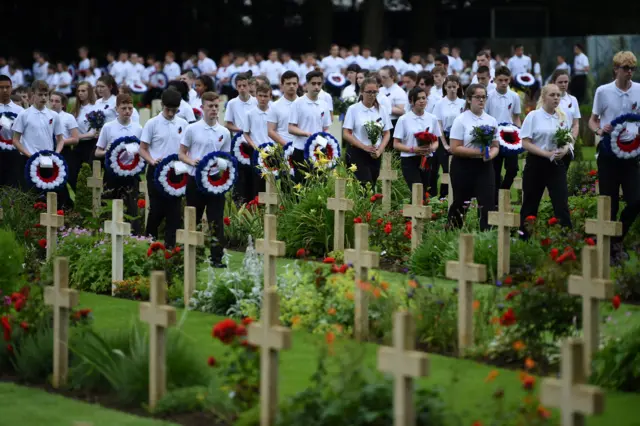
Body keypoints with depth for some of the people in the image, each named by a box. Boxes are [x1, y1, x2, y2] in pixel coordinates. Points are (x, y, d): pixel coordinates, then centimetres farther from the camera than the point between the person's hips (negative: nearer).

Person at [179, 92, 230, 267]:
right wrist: (191, 161, -16)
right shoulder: (192, 129, 0)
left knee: (216, 221, -3)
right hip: (195, 179, -1)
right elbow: (181, 153, 3)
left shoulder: (224, 132, 7)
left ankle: (217, 258, -1)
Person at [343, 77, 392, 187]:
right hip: (357, 153, -4)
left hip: (375, 155, 4)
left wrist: (379, 150, -8)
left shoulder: (382, 110, 7)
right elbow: (346, 134, -7)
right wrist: (364, 147, -16)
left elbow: (387, 134, 9)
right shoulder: (353, 109, -3)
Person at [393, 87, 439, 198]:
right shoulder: (404, 120, -2)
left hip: (426, 161, 4)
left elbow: (436, 141, 14)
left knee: (424, 193, 5)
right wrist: (413, 149, -18)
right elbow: (396, 144, -2)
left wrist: (431, 148, -10)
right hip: (409, 161, -4)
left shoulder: (432, 119, 8)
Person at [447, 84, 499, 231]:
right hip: (464, 166, -3)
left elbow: (495, 146, 11)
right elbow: (455, 148, -11)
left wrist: (491, 154, -13)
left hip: (484, 166, 3)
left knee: (488, 203, -10)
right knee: (460, 203, 9)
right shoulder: (461, 120, -6)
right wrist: (478, 152, -20)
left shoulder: (491, 121, 7)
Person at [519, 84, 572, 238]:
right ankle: (524, 238, 20)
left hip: (556, 165, 3)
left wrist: (564, 150, -10)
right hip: (536, 164, -3)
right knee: (530, 204, 7)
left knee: (562, 204, -8)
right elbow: (525, 143, -9)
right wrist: (547, 154, -19)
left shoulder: (563, 117, 7)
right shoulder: (533, 116, -5)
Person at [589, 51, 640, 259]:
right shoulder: (603, 91, -2)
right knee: (610, 203, 2)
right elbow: (593, 120, 7)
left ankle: (617, 238, 16)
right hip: (608, 154, -2)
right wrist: (599, 130, -15)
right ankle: (608, 244, 15)